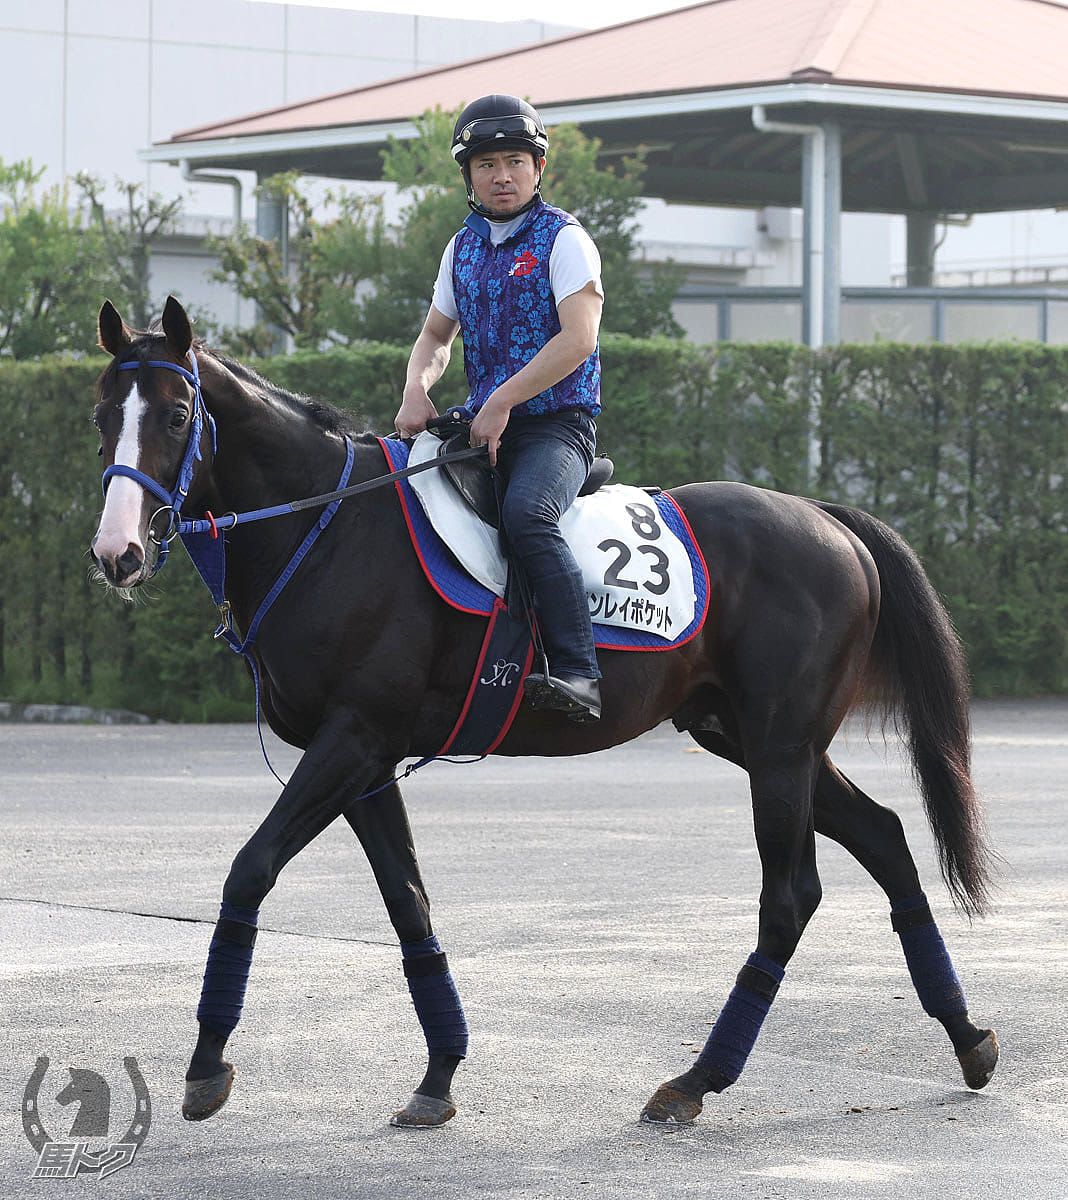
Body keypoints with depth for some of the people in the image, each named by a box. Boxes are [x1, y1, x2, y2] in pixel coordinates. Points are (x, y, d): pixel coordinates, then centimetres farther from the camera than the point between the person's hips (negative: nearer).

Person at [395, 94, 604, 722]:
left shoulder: (563, 239, -5)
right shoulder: (463, 247, 16)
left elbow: (578, 339, -16)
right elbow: (436, 336, 24)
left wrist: (502, 401, -21)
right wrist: (417, 390, 1)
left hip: (558, 423, -7)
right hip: (483, 426, 7)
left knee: (526, 512, -35)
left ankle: (579, 673, -40)